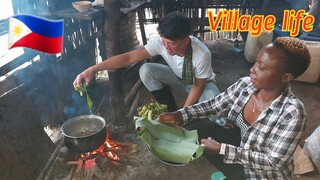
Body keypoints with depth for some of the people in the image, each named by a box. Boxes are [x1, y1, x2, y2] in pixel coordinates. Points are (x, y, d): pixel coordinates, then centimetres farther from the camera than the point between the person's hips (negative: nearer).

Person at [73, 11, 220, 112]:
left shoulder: (202, 54, -36)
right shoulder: (160, 42, -28)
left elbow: (198, 86, -23)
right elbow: (129, 57, -32)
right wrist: (92, 69, -42)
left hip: (200, 84, -3)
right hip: (178, 79, 3)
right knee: (145, 70, -23)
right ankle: (172, 112, -7)